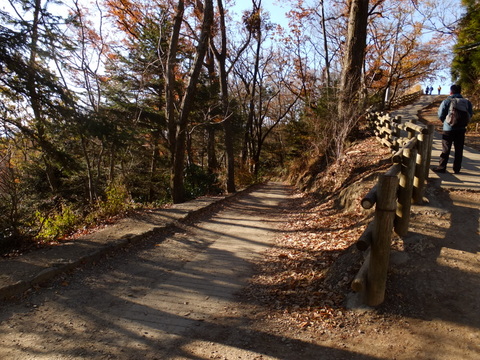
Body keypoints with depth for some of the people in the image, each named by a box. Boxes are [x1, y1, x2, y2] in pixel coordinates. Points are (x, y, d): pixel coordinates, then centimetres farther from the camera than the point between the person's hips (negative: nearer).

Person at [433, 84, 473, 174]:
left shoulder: (446, 101, -9)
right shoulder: (467, 102, 2)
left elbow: (441, 115, -8)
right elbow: (470, 114, 6)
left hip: (448, 129, -3)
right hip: (461, 129, 3)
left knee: (446, 149, 4)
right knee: (459, 150, 9)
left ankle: (442, 167, 5)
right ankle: (457, 169, 13)